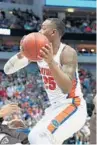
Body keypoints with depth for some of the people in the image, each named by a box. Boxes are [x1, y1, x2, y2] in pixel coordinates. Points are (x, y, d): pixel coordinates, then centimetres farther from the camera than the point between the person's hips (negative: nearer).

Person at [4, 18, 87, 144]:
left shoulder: (67, 52, -19)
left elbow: (66, 88, -31)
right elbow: (7, 69, -2)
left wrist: (51, 61, -40)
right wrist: (22, 53, -19)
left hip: (72, 107, -8)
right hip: (55, 107, 8)